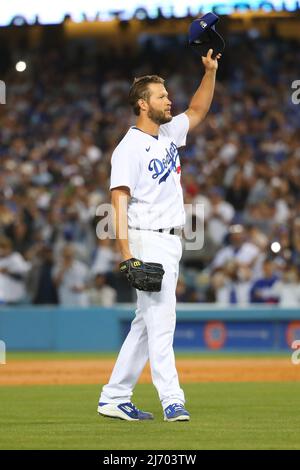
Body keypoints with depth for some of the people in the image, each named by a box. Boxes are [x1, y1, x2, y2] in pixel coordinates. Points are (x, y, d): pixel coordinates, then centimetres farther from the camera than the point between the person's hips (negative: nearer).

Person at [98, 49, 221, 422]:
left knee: (147, 322, 10)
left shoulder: (169, 134, 14)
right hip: (147, 240, -9)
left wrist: (210, 72, 12)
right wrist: (125, 252, -27)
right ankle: (171, 399, -15)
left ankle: (114, 398, 14)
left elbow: (198, 111, 27)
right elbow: (120, 199, -18)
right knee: (161, 318, -13)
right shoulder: (129, 147, -11)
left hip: (171, 242, 9)